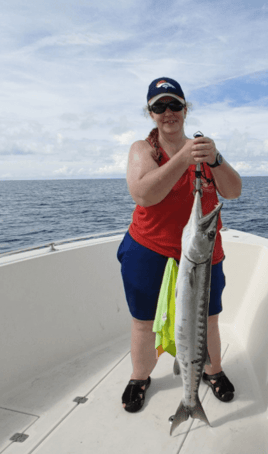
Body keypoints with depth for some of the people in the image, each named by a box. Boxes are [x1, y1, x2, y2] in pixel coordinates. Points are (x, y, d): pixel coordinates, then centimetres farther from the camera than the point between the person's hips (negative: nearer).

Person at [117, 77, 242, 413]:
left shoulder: (201, 147, 7)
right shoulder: (143, 149, -2)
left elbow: (234, 192, -3)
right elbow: (142, 194, -21)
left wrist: (214, 159, -21)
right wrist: (184, 158, -28)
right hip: (149, 252, -2)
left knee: (207, 319, 12)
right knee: (145, 322, 9)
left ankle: (213, 370, 40)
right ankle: (140, 377, 35)